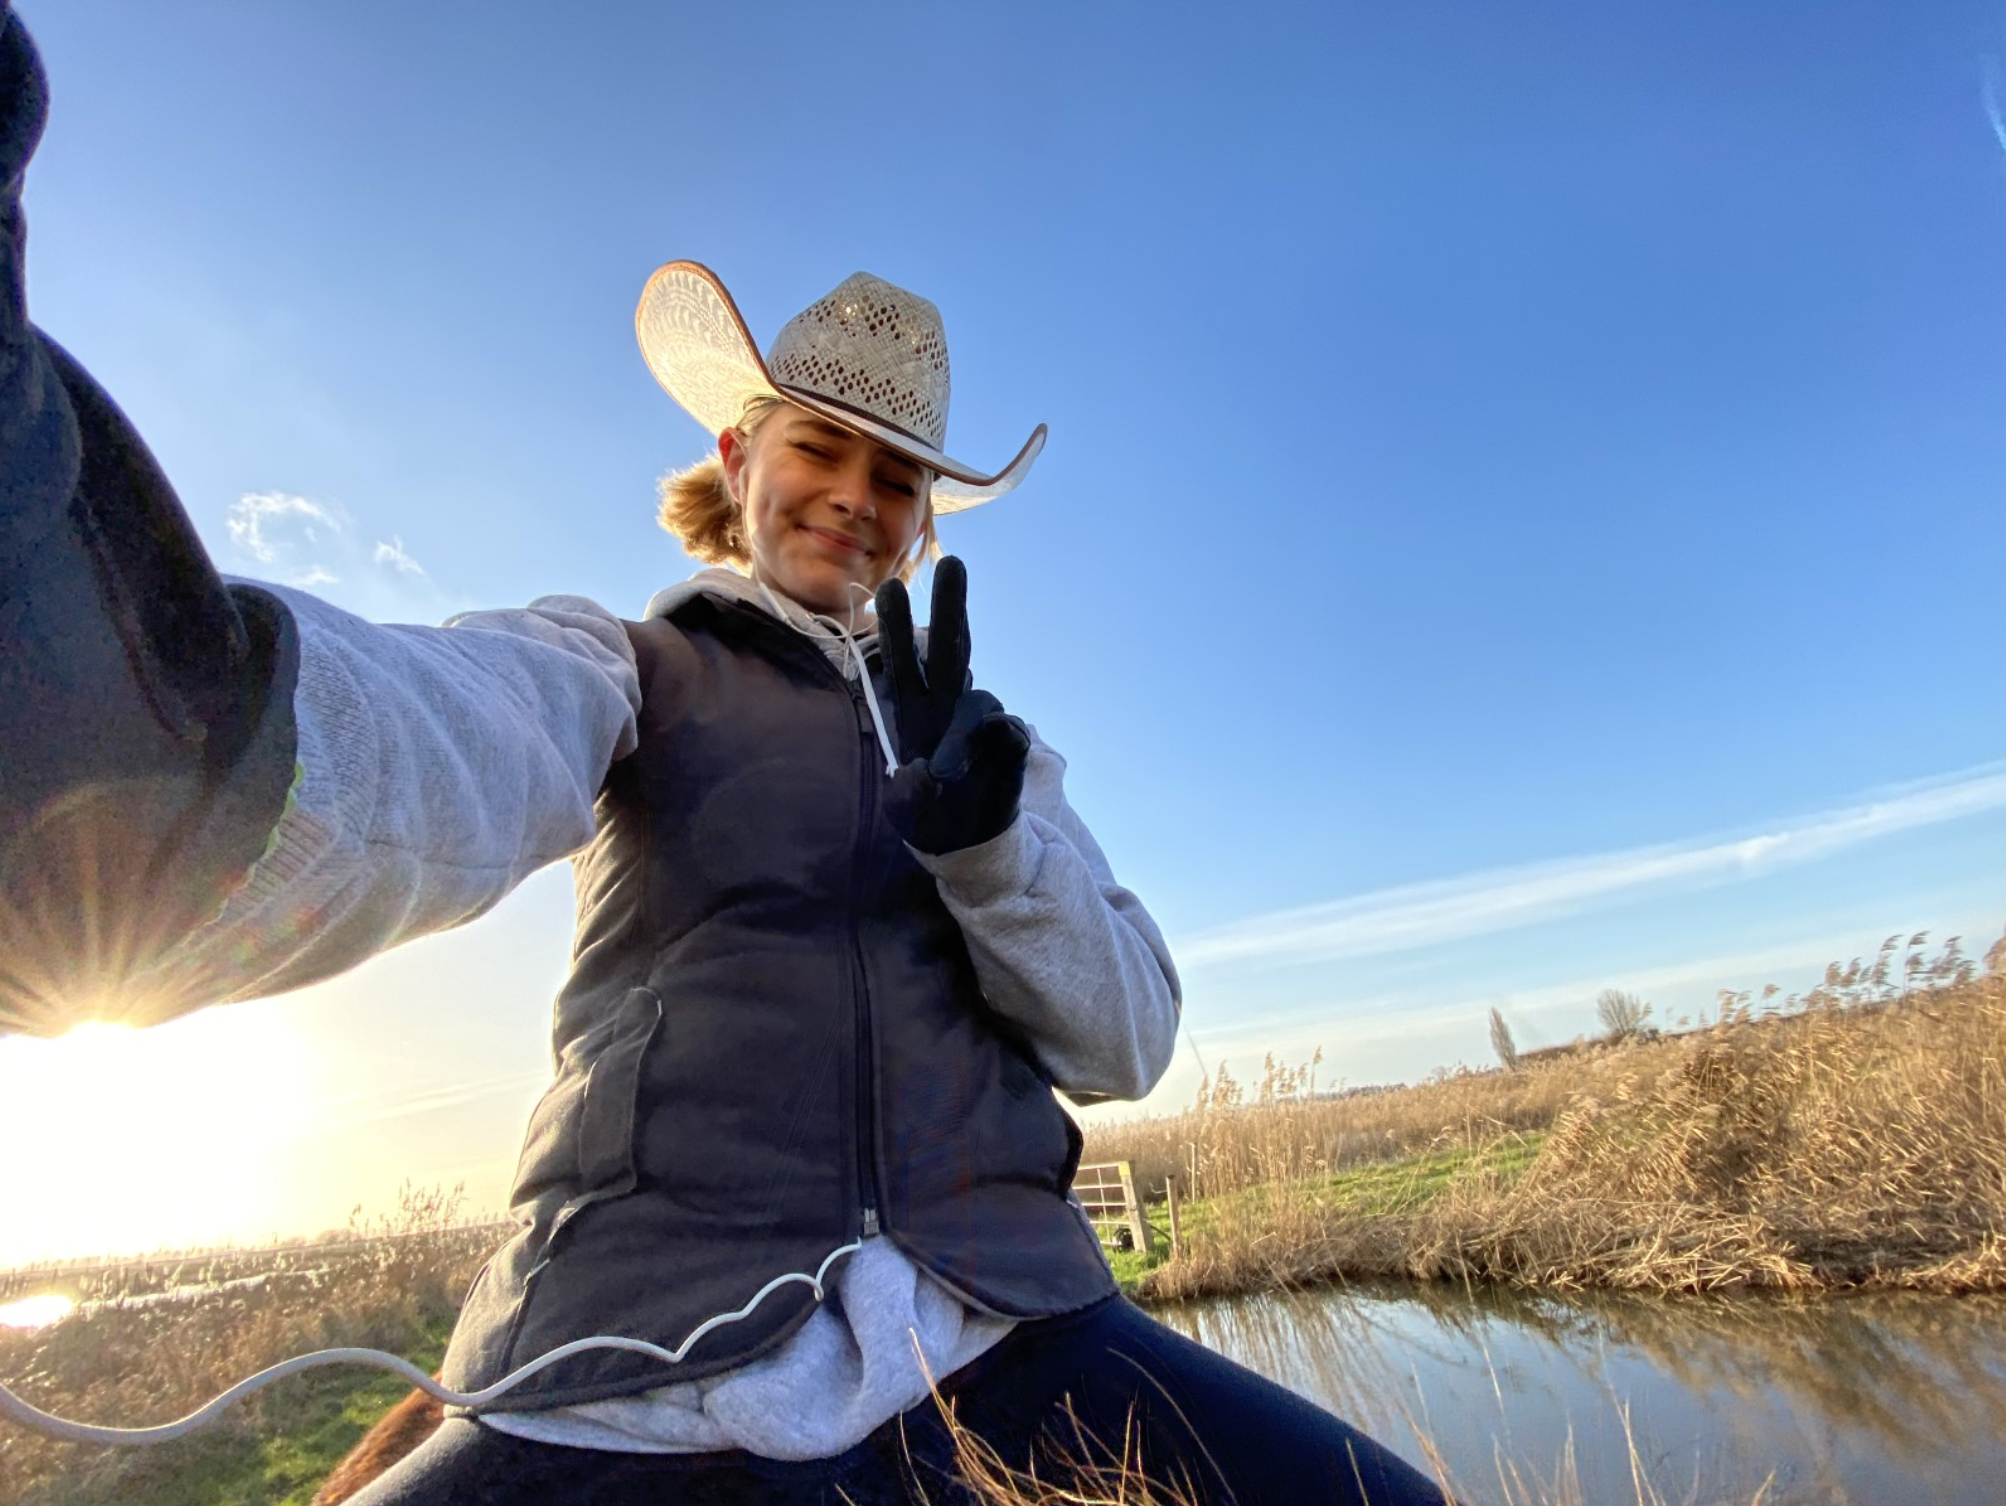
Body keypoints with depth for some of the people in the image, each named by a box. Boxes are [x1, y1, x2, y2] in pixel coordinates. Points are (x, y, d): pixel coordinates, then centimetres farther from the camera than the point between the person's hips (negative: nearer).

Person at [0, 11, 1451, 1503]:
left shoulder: (987, 745, 13)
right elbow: (424, 775, -18)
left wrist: (982, 826, -12)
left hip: (1005, 1348, 4)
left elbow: (1127, 1042, 6)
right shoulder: (620, 667, 5)